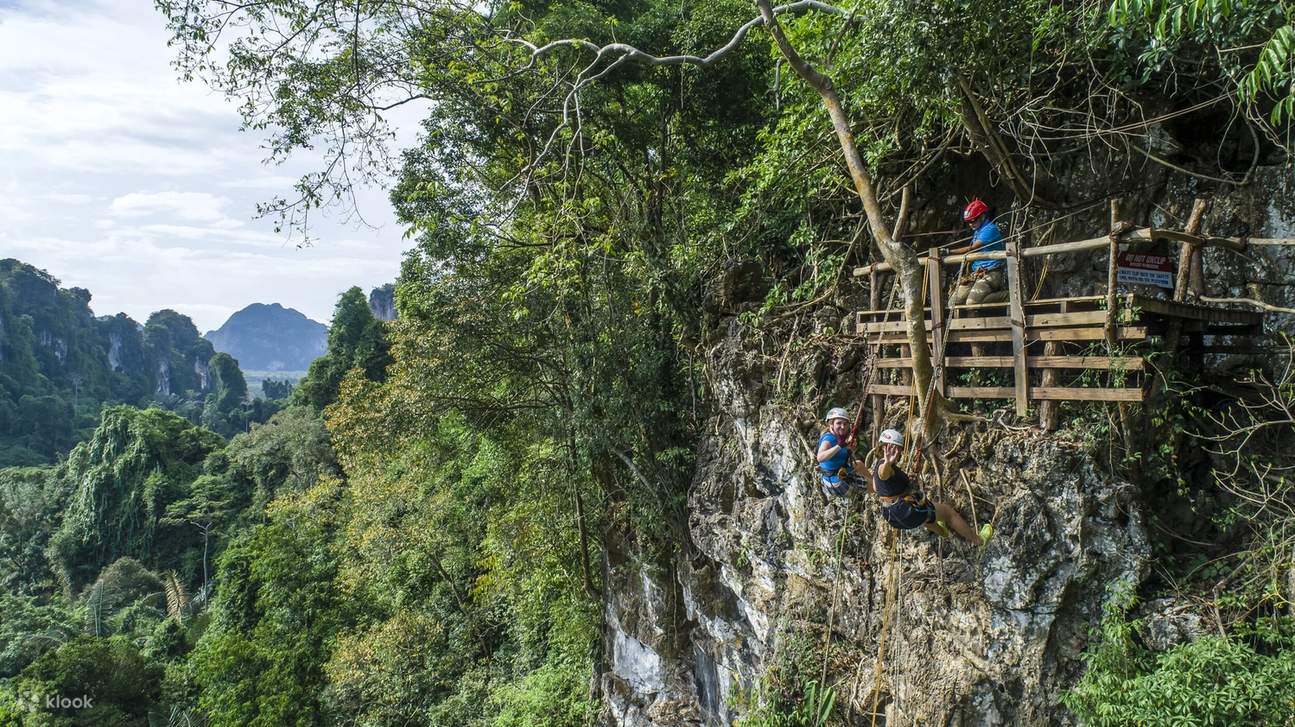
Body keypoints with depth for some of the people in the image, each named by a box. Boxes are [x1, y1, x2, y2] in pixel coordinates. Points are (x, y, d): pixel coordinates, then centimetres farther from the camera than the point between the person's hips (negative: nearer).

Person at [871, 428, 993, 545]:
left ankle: (941, 531, 69)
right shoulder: (883, 466, -26)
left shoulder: (876, 465, 3)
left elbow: (875, 488, 20)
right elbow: (883, 474, -54)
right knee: (949, 511, 12)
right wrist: (887, 463, -77)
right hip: (908, 512, -10)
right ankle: (977, 539, 31)